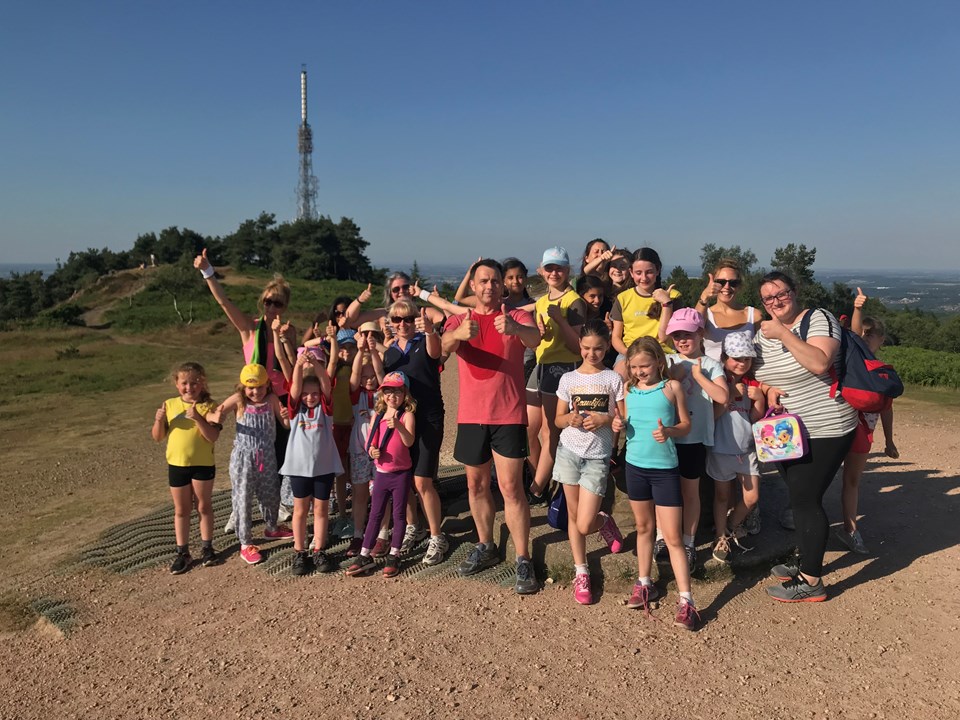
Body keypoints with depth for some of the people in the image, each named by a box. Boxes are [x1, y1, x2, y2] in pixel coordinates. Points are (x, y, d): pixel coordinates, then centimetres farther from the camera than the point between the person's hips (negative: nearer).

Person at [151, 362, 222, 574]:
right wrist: (159, 420, -17)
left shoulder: (208, 406, -10)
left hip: (203, 465, -3)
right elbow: (157, 437, 3)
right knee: (181, 510, 12)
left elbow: (213, 437, -20)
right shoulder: (169, 405, 0)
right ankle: (182, 552, 22)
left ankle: (207, 547, 25)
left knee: (204, 507, 12)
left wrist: (197, 418, -31)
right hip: (176, 465, 3)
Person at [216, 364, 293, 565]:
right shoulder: (238, 400, -9)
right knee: (242, 498, 3)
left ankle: (272, 528, 44)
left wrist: (287, 417, -24)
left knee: (271, 495, 19)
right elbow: (216, 413, -11)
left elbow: (286, 425, -2)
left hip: (267, 456, 3)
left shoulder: (272, 399, -5)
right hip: (243, 457, -3)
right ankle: (246, 544, 16)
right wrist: (216, 416, -34)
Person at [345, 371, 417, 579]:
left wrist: (398, 426, -37)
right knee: (375, 514, 9)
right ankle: (365, 556, 16)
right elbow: (370, 441, 12)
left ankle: (394, 556, 17)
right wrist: (372, 450, -9)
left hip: (401, 473, -4)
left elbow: (409, 441, -21)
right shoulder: (378, 416, 7)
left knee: (398, 514, 6)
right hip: (382, 472, 4)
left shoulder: (407, 415, -8)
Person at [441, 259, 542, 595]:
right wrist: (459, 334, -42)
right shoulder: (460, 320, 5)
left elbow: (534, 338, -25)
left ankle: (523, 560, 5)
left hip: (509, 415, -3)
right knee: (476, 484, 15)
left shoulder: (516, 316, -2)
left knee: (510, 486, -5)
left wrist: (515, 327, -49)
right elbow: (444, 346, -18)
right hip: (471, 415, 4)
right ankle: (485, 547, 33)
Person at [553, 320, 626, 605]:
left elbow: (625, 419, 1)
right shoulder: (568, 379, 4)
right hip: (569, 451, 2)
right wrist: (570, 419, -15)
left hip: (598, 456, -2)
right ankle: (580, 572, 25)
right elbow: (558, 419, 7)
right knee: (573, 515, 8)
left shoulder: (614, 379, 0)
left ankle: (604, 522, 30)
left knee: (584, 525, -5)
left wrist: (605, 419, -19)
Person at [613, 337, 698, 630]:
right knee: (643, 527, 18)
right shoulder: (628, 388, 4)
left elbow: (686, 424, -2)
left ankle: (686, 600, 3)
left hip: (665, 467, -4)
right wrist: (619, 425, -7)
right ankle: (644, 583, 32)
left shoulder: (671, 387, -6)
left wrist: (669, 431, -22)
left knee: (673, 537, -2)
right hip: (635, 465, 4)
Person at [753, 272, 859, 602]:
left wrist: (784, 334, -26)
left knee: (805, 500, -6)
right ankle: (806, 563, 31)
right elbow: (754, 373, 15)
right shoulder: (763, 333, 8)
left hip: (824, 432, -7)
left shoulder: (818, 319, -12)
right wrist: (768, 389, -5)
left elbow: (819, 364, -27)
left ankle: (811, 582, 5)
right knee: (801, 499, 15)